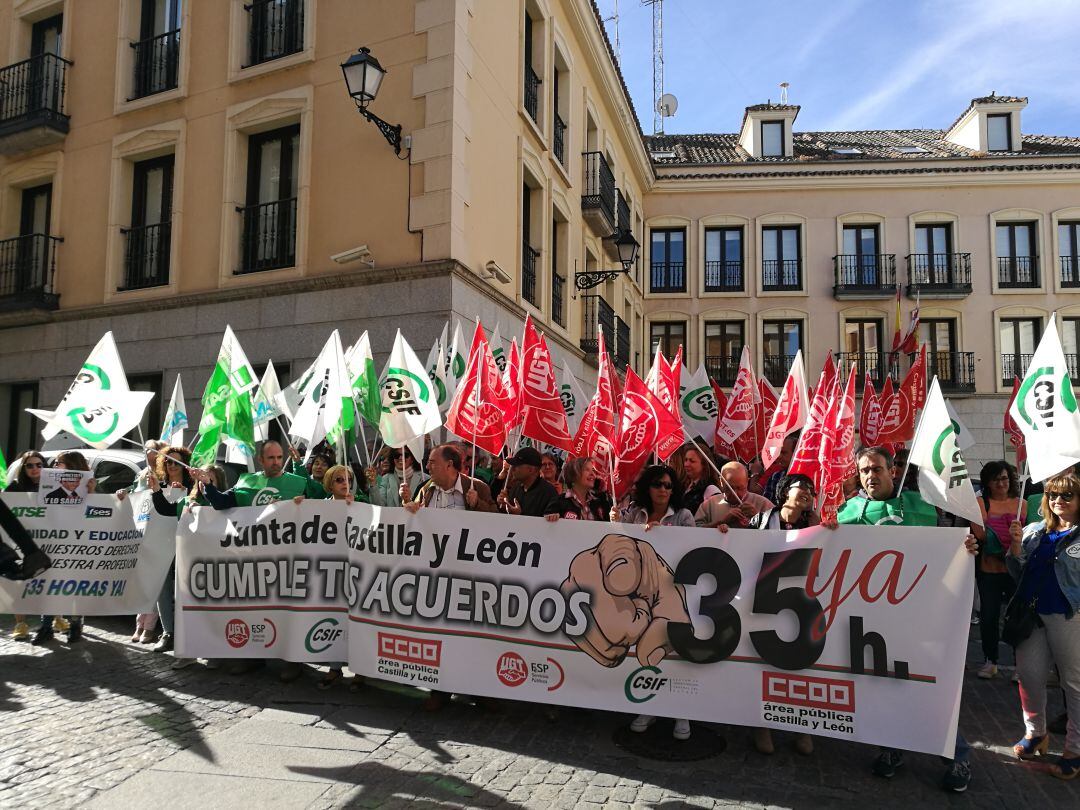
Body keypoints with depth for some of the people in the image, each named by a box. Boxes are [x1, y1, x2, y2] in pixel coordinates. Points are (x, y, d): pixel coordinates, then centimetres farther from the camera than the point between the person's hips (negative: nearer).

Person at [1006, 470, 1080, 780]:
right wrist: (1015, 545, -4)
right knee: (1029, 676, 10)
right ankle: (1035, 733, 29)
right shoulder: (1035, 531, 10)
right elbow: (1019, 573, 11)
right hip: (1032, 615, 5)